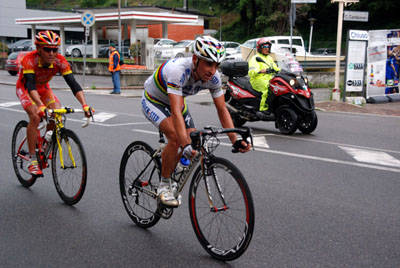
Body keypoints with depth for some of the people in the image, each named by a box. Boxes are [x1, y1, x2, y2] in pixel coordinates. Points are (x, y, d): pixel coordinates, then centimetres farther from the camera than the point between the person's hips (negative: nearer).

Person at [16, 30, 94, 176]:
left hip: (43, 87, 4)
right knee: (35, 117, -26)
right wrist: (41, 106, -62)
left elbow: (73, 83, -32)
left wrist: (85, 105, -46)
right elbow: (30, 85, -46)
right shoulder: (29, 60, -35)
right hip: (25, 88, -4)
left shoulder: (60, 61, -26)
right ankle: (32, 160, -17)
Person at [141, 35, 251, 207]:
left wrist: (235, 141, -25)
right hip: (153, 101, -6)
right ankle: (164, 186, -10)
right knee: (176, 138, -28)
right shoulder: (177, 71, -40)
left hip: (175, 101, 6)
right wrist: (186, 145, -57)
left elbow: (222, 109, -15)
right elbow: (176, 112, -47)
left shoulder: (213, 78, -21)